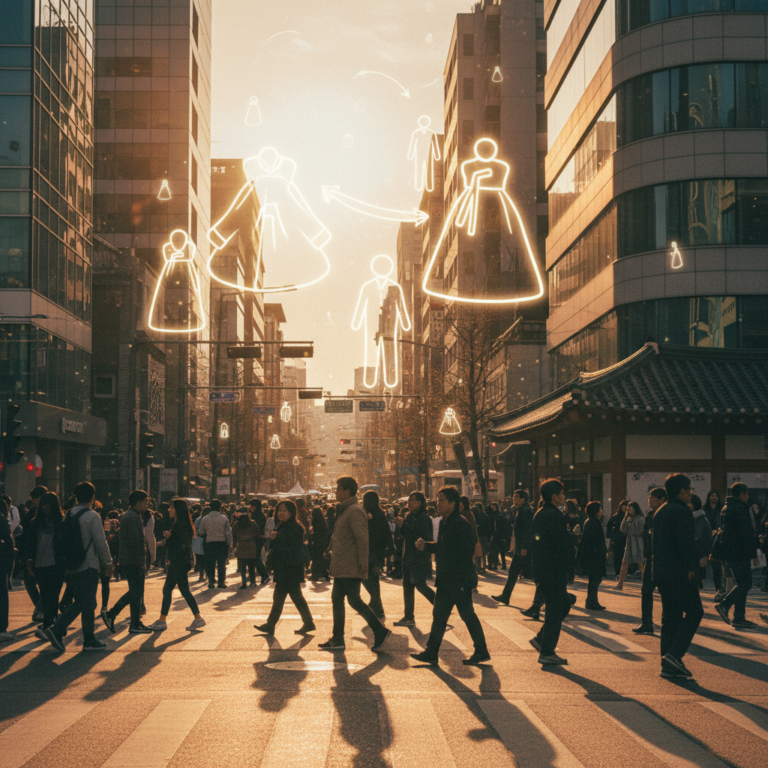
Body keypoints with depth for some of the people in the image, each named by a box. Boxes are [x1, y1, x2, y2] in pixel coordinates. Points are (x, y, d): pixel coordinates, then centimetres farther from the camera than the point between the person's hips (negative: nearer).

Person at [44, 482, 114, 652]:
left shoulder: (67, 515, 8)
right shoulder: (92, 516, -11)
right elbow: (101, 542, -11)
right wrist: (108, 563, 0)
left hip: (69, 568, 6)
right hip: (88, 567, -6)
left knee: (79, 602, 16)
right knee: (88, 604, 3)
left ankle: (57, 630, 2)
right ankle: (89, 641, 10)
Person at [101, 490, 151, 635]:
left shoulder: (126, 515, 16)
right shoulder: (134, 518, -17)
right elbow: (135, 542, -21)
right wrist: (141, 563, -18)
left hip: (126, 561, 10)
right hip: (133, 562, -10)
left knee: (134, 592, 16)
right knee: (136, 592, -1)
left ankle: (111, 614, 14)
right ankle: (135, 625, 6)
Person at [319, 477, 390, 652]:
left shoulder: (354, 511, -15)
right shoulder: (345, 511, 17)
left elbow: (363, 539, -22)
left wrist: (363, 565, -24)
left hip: (351, 568, -11)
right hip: (342, 567, 11)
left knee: (354, 600, -10)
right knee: (337, 599, 11)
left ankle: (380, 631, -4)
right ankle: (337, 639, 16)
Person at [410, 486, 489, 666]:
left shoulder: (460, 523, -17)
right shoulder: (446, 522, 12)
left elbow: (467, 551, -20)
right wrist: (426, 546, 7)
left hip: (459, 581, -10)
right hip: (446, 580, 10)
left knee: (468, 615, 0)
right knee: (439, 615, 10)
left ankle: (481, 652, 12)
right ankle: (431, 653, 15)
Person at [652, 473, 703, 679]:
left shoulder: (660, 512, 17)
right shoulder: (682, 511, -12)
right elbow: (686, 542, -19)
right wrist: (691, 567, -12)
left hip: (660, 571, 9)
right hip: (678, 572, -9)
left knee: (671, 616, 11)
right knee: (694, 612, -3)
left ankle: (669, 665, 10)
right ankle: (674, 653, -13)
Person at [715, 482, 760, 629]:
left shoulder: (726, 508, 15)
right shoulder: (740, 509, -16)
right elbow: (746, 534, -19)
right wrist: (753, 554, -15)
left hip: (729, 553, 9)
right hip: (740, 554, -9)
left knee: (742, 583, 17)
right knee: (744, 584, -3)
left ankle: (724, 605, 6)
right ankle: (739, 618, -3)